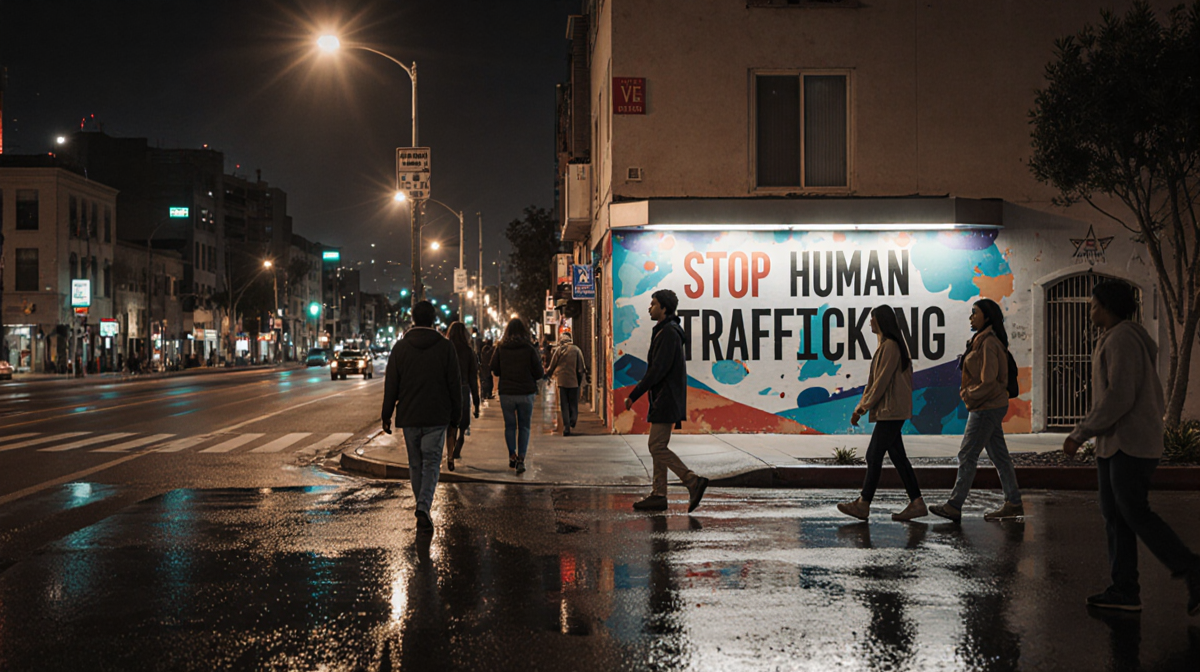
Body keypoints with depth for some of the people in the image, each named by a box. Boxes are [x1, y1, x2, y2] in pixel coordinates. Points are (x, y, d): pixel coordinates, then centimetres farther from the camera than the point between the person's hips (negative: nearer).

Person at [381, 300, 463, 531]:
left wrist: (387, 416, 8)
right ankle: (424, 507, -17)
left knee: (415, 464, 14)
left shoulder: (400, 347, 0)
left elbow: (391, 385, 1)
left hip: (408, 417, 2)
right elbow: (455, 384, -1)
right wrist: (456, 415, 8)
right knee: (431, 463, 1)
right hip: (436, 417, -1)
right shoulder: (445, 347, -3)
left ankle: (422, 507, 21)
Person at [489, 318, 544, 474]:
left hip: (506, 393, 1)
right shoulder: (530, 348, -7)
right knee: (524, 426, 6)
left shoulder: (500, 348, -2)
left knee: (510, 426, 14)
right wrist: (543, 372, 18)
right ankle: (521, 458, -4)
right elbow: (538, 372, -5)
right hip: (526, 392, -1)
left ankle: (512, 455, 11)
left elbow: (494, 370, 3)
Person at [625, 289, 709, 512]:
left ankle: (693, 481, -13)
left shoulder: (668, 333, -16)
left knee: (657, 447, -11)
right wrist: (636, 393, 20)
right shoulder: (665, 331, 17)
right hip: (663, 400, 11)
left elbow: (658, 370, -22)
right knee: (657, 447, 10)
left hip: (666, 400, -11)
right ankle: (658, 495, 12)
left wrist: (634, 395, -19)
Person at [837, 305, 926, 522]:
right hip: (888, 412, 10)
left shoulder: (891, 346, -14)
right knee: (897, 457, 8)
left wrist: (866, 405, -12)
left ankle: (863, 504, -3)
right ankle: (916, 503, 8)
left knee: (874, 455, -7)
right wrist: (860, 407, 16)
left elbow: (883, 380, -18)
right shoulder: (884, 345, 18)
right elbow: (873, 380, 20)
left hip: (891, 412, -10)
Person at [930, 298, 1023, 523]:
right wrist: (967, 391, 9)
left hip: (986, 408, -10)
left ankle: (954, 506, -2)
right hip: (990, 406, 10)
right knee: (999, 456, 11)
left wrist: (969, 396, -11)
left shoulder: (988, 343, -17)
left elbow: (989, 381, -22)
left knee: (967, 455, -6)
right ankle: (1013, 503, 15)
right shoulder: (982, 340, 15)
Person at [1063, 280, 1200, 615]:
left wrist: (1081, 433, -20)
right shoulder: (1114, 339, 18)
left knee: (1134, 513, -10)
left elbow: (1119, 396, -23)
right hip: (1114, 443, 11)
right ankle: (1125, 590, 9)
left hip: (1130, 443, -11)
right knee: (1114, 513, 8)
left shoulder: (1122, 339, -15)